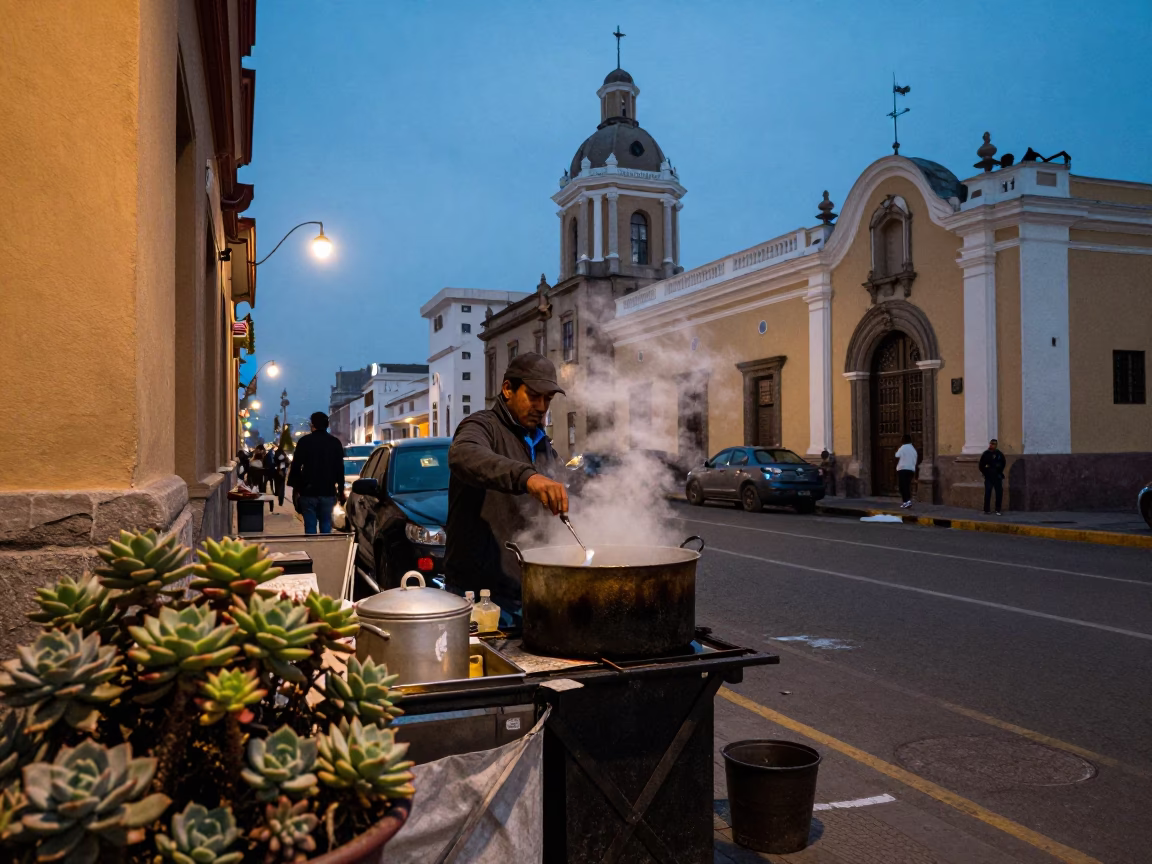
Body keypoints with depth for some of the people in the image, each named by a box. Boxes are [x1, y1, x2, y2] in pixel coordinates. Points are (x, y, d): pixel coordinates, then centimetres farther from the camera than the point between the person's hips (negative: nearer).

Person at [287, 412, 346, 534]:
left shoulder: (304, 441, -1)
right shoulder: (335, 442, 6)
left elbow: (296, 467, -1)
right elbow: (340, 469, 6)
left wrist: (295, 488, 5)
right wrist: (341, 490, 12)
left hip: (308, 491, -2)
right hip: (328, 491, 2)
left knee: (310, 526, 1)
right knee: (326, 525, 9)